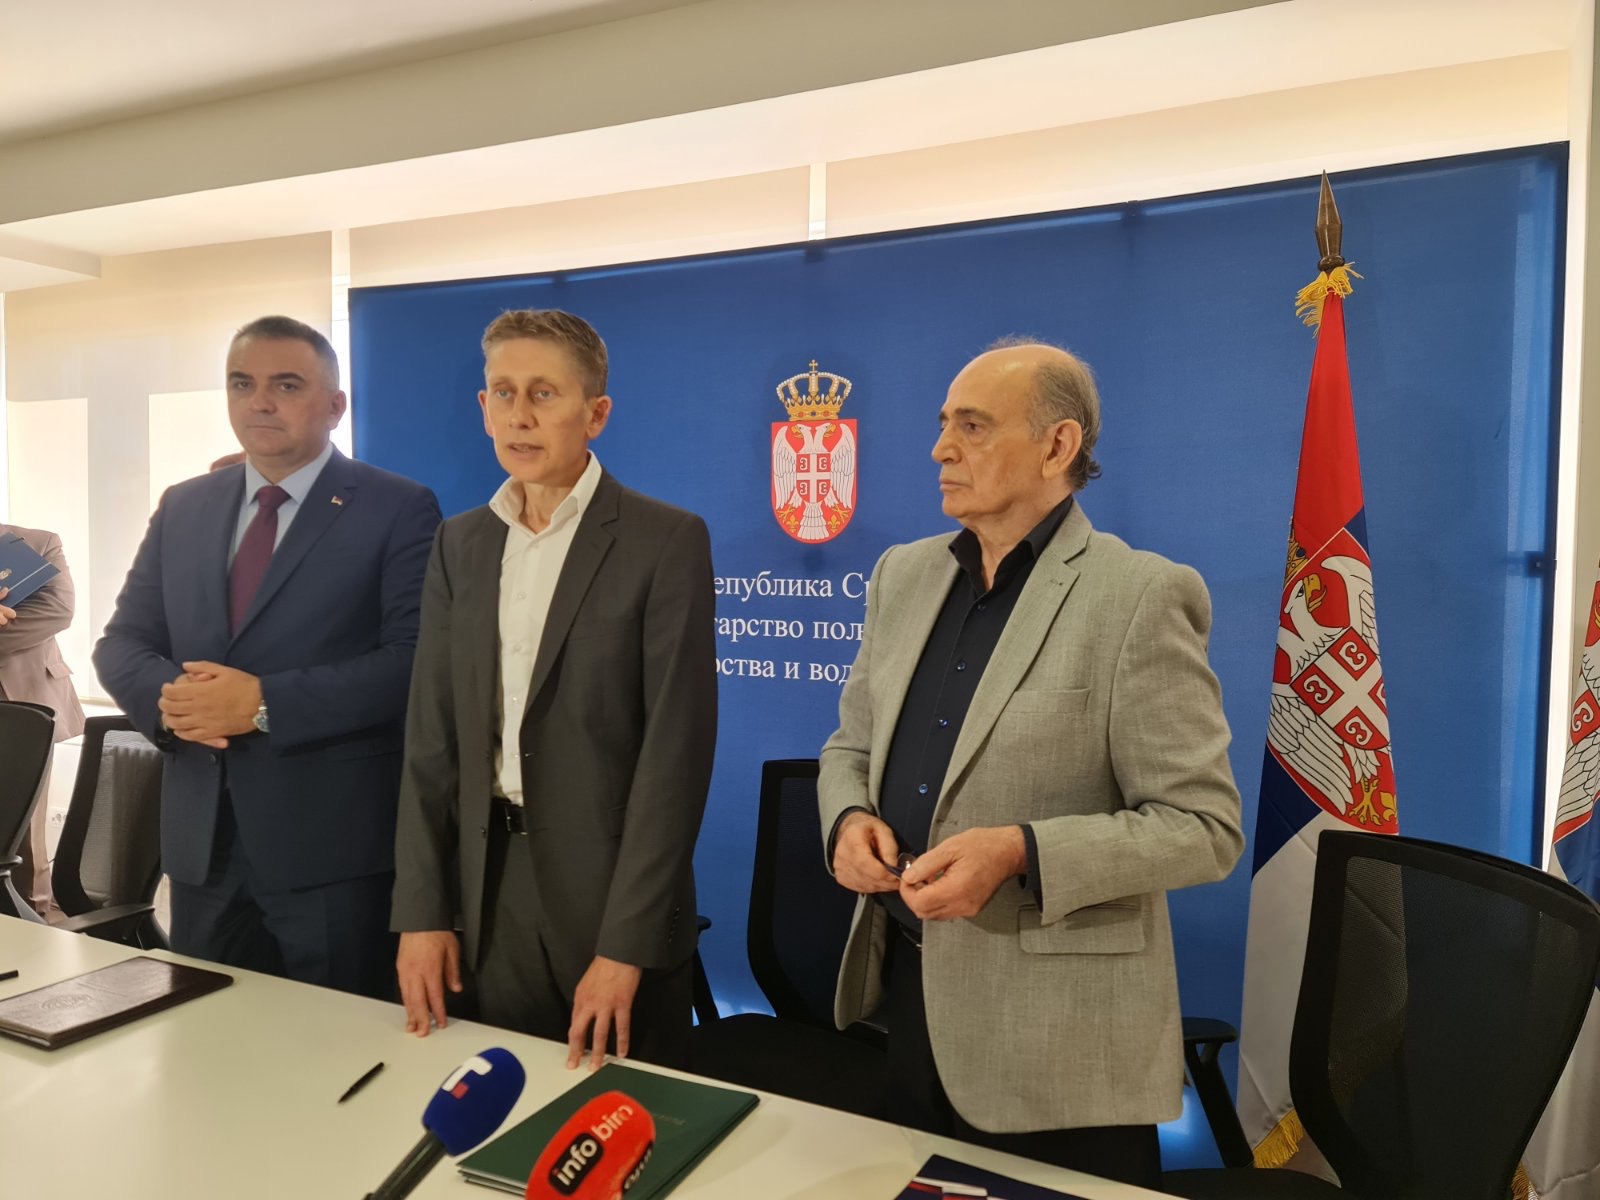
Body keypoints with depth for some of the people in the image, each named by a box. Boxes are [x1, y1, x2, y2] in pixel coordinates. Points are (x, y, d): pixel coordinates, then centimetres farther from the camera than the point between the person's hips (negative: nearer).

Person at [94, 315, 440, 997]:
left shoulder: (398, 509, -6)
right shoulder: (183, 507, 12)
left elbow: (414, 659, -16)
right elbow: (120, 642, 10)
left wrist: (264, 702, -22)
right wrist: (169, 694, -12)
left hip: (332, 845, -5)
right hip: (202, 839, 5)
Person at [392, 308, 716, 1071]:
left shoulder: (667, 542, -10)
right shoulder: (460, 544, 6)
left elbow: (676, 746, -14)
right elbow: (432, 736, 6)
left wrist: (625, 944, -16)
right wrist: (422, 911, 1)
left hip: (608, 894, -4)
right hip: (488, 892, 5)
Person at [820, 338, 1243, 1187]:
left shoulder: (1140, 597, -15)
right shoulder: (903, 575, 6)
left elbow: (1203, 826, -15)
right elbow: (852, 745, 13)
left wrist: (1021, 852, -27)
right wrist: (849, 818, -8)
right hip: (909, 990, 6)